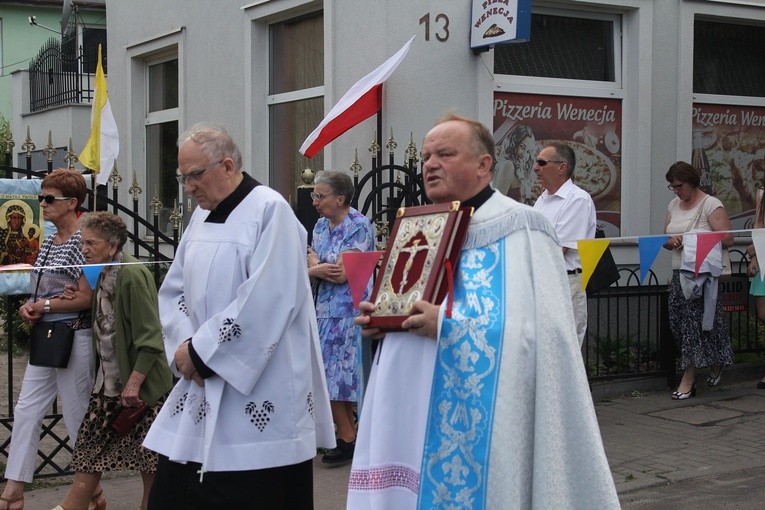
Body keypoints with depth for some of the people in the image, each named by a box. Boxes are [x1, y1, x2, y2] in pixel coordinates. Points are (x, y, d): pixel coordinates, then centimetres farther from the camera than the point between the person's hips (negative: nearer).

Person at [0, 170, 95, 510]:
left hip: (73, 339, -9)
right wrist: (31, 308, 1)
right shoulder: (47, 242, 12)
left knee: (77, 417, 2)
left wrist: (45, 307, -12)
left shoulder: (81, 241, -13)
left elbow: (86, 297, -19)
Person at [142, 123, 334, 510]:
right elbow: (174, 291, 13)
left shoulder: (270, 211, -11)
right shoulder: (201, 217, 14)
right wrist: (186, 345, -7)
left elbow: (266, 300, -20)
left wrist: (200, 352, -14)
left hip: (257, 397, -8)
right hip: (201, 389, 8)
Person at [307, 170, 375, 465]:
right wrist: (322, 269, -17)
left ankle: (347, 438, 3)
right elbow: (309, 271, 5)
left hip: (350, 309, -8)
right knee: (333, 372, 8)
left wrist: (315, 261, -5)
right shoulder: (321, 226, 12)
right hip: (327, 307, 8)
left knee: (334, 373, -6)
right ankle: (348, 435, 16)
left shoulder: (359, 226, -13)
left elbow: (341, 273, -19)